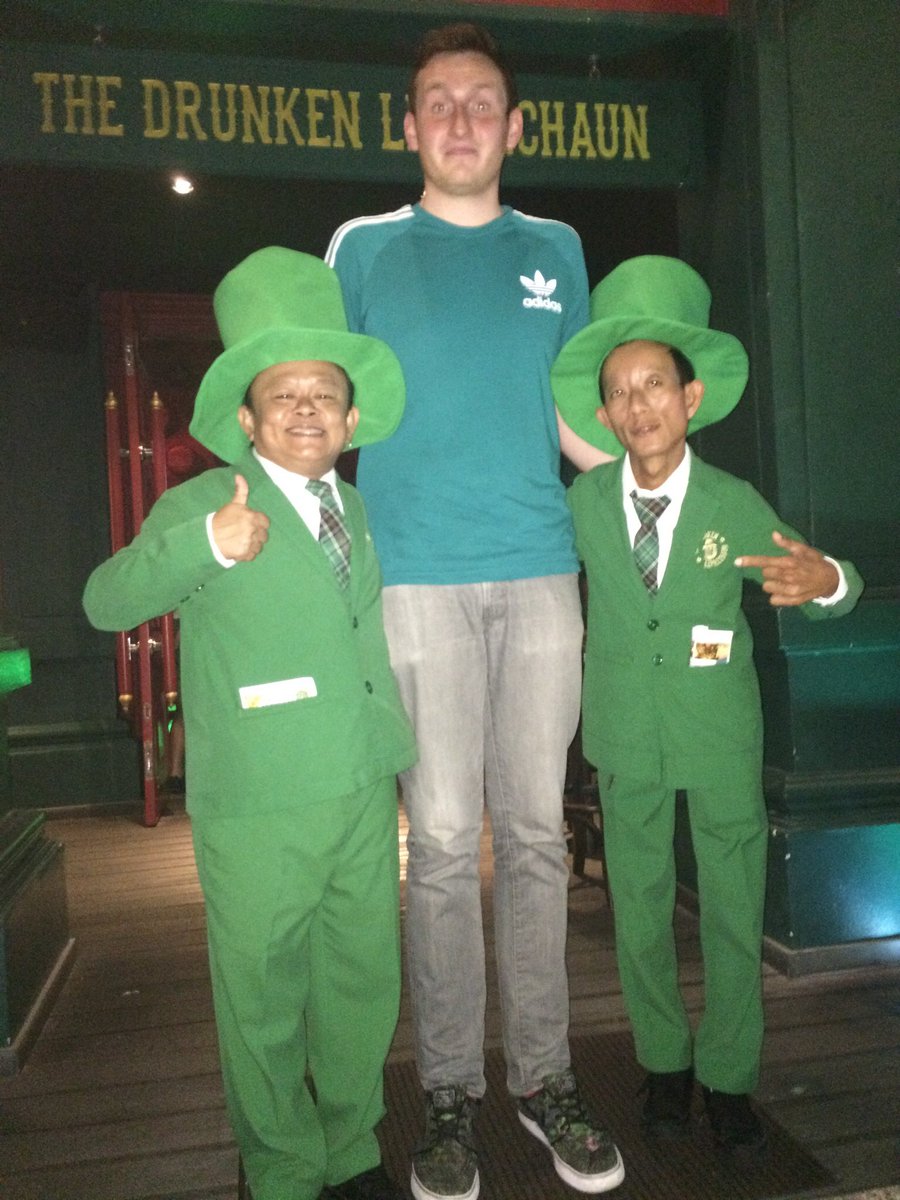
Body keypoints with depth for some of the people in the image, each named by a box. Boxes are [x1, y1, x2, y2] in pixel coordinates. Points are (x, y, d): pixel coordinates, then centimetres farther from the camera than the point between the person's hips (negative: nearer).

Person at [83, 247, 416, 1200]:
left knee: (364, 985, 16)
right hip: (257, 808, -5)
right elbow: (106, 601, -20)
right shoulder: (201, 504, -6)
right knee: (263, 1002, 7)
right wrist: (207, 542, -34)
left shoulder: (362, 505, 13)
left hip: (365, 791, 6)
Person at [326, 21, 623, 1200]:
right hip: (418, 576, -2)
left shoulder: (556, 249, 17)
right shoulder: (365, 247, 12)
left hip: (540, 573, 2)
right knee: (444, 841, 0)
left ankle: (545, 1075, 19)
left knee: (535, 835, 5)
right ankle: (451, 1091, 15)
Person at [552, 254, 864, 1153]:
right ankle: (665, 1063, 35)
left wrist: (823, 580, -26)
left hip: (721, 738, -1)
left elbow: (835, 586, -3)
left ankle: (728, 1076, 31)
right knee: (639, 913, 13)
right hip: (626, 739, 1)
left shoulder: (734, 504, -9)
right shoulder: (582, 504, -5)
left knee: (734, 914, 9)